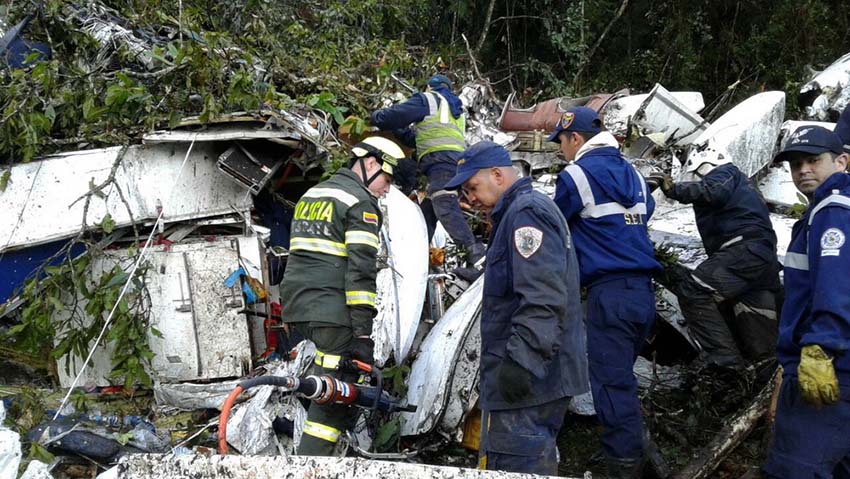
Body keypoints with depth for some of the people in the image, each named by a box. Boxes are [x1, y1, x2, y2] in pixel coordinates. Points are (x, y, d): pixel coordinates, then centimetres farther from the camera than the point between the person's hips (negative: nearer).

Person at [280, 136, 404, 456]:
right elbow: (361, 269, -15)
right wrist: (363, 332, -17)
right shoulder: (361, 203, -6)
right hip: (331, 310, -9)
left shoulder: (311, 194, 22)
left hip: (295, 306, 9)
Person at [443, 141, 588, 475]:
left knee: (514, 467, -9)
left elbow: (542, 298, -23)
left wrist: (521, 360, -26)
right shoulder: (521, 212, 22)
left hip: (526, 376, -11)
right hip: (542, 375, 11)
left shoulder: (526, 212, -12)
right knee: (535, 463, 17)